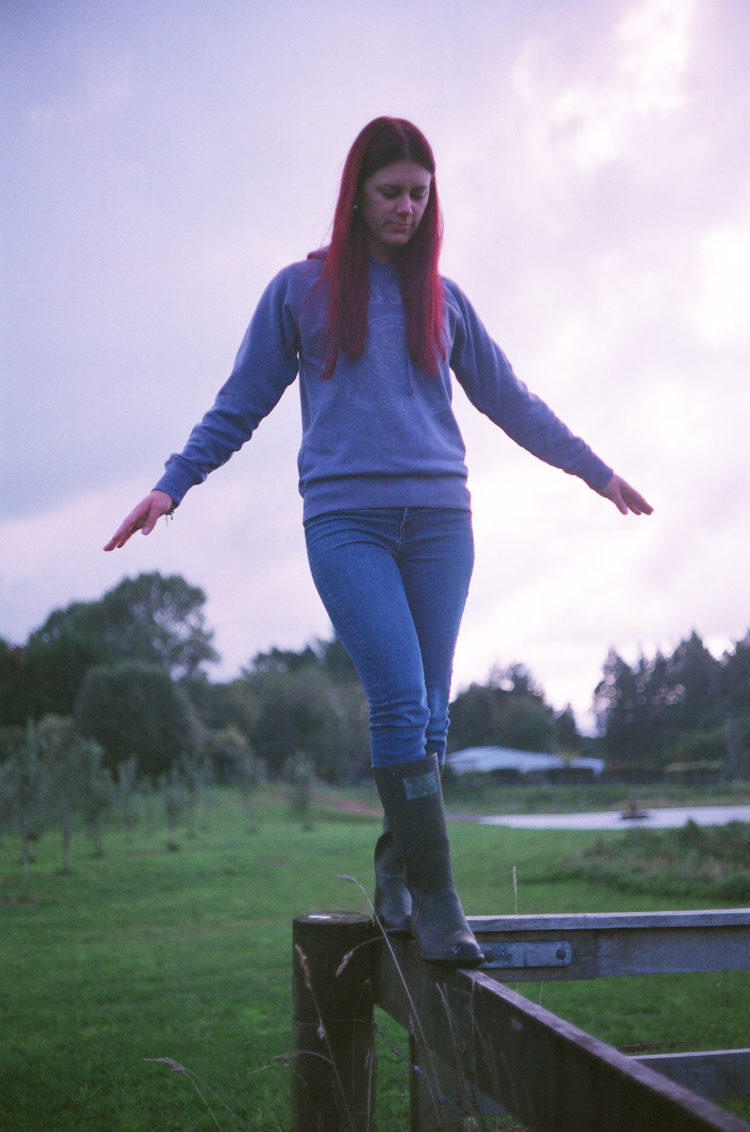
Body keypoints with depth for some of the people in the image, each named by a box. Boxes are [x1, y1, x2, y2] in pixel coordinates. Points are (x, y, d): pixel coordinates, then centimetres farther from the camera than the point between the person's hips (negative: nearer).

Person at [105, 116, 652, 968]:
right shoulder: (301, 289, 10)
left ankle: (395, 870, 15)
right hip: (346, 519, -3)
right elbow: (240, 404, 13)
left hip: (439, 518, 3)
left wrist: (593, 469, 29)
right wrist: (173, 485, 4)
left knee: (428, 708, 0)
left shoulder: (441, 299, 16)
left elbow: (509, 400, 24)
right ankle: (433, 894, -12)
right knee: (400, 697, -15)